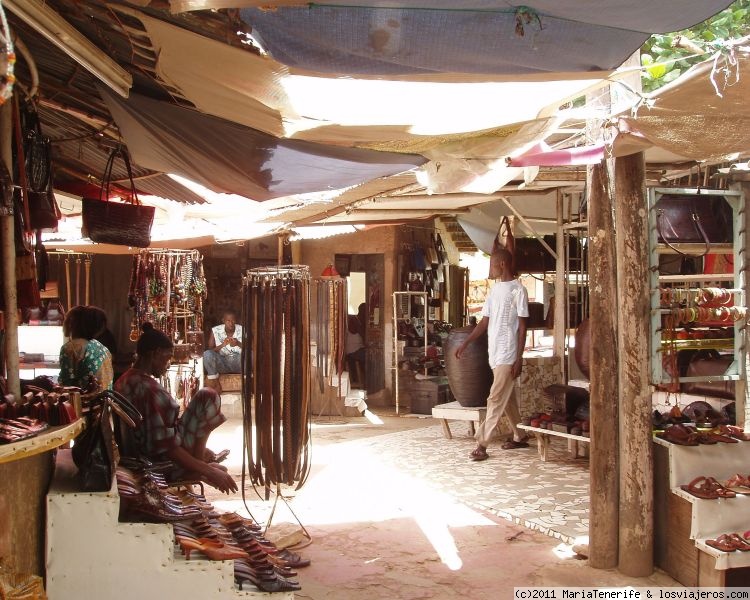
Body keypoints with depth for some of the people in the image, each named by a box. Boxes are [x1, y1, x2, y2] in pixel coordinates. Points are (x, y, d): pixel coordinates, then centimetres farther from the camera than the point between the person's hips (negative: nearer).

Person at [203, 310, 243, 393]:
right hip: (222, 363, 1)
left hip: (238, 362, -1)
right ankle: (216, 383, -14)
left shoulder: (242, 330, -1)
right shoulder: (215, 331, -1)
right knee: (207, 354, -30)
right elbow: (210, 350, -3)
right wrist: (222, 345, -21)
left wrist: (238, 344, -22)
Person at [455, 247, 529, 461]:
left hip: (507, 355, -8)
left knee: (496, 399, -8)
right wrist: (465, 344, 9)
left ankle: (482, 445, -9)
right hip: (495, 353, 8)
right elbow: (485, 321, 15)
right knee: (507, 397, 15)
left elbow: (522, 326, -11)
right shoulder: (494, 289, 13)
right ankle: (519, 437, 28)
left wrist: (519, 358, -15)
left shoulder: (517, 290, -10)